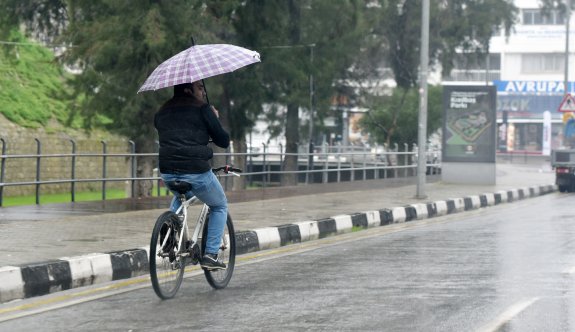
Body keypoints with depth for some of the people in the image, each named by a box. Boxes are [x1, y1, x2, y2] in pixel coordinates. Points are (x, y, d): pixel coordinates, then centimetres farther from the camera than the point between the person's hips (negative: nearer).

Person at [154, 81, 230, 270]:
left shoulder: (162, 111, 15)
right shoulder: (202, 109, -1)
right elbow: (223, 141, 1)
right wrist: (215, 118, 17)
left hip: (168, 173, 5)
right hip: (196, 171, -5)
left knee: (180, 197, 40)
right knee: (220, 206, 20)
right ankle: (210, 255, 8)